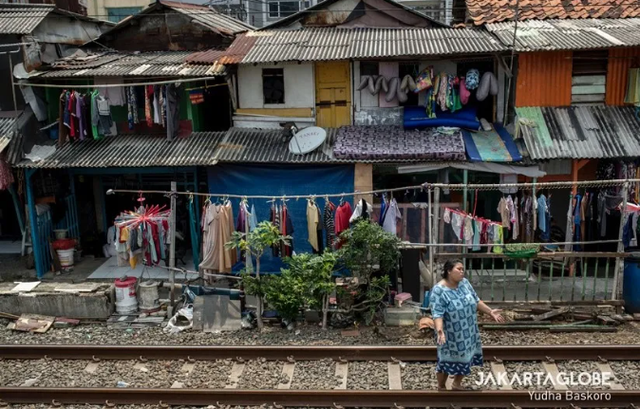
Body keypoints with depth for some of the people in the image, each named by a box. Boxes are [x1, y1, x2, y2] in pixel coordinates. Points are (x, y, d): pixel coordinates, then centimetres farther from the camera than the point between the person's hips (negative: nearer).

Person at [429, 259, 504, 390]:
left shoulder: (464, 283, -2)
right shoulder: (439, 290, -22)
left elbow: (476, 300, 9)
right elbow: (437, 313, -27)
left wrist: (490, 312, 5)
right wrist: (439, 330, -40)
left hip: (468, 332, 7)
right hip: (451, 335, -6)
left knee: (466, 358, 18)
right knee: (447, 360, 8)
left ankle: (457, 384, 40)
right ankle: (441, 387, 30)